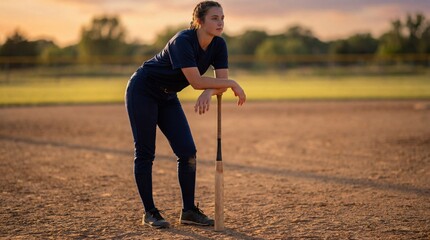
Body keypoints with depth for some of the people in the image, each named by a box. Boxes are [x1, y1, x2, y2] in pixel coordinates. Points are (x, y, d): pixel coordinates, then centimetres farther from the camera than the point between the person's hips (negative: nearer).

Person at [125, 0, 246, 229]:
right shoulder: (183, 41, -30)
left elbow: (221, 81, -14)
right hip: (142, 91, -7)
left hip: (167, 97, 7)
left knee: (188, 151, -2)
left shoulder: (218, 45, -9)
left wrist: (209, 93, -35)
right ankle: (149, 213, 4)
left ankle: (188, 211, 6)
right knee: (145, 153, -4)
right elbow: (196, 81, -36)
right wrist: (233, 84, -30)